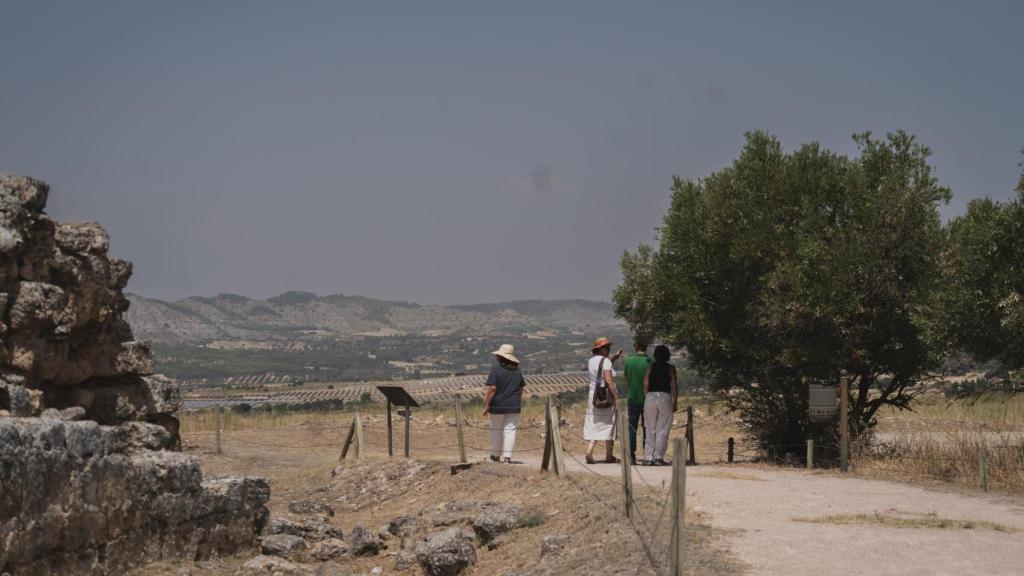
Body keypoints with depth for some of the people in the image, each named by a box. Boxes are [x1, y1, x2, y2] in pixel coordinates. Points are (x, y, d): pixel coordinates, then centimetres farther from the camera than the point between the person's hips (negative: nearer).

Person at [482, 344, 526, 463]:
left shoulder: (496, 370, -12)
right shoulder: (518, 371, 5)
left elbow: (492, 388, -18)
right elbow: (521, 388, 11)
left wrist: (487, 404, -13)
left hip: (498, 405, -3)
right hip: (514, 406, 3)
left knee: (496, 430, 12)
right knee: (510, 430, 3)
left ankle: (496, 455, 22)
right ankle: (507, 456, -3)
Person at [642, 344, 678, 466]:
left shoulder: (650, 367, 5)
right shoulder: (670, 368, 0)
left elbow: (645, 384, 2)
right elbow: (674, 386, -3)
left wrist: (646, 398, 9)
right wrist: (675, 402, 3)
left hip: (650, 397, 2)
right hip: (665, 397, -2)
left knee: (650, 429, 8)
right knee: (662, 429, 2)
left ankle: (648, 457, 6)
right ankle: (658, 457, -3)